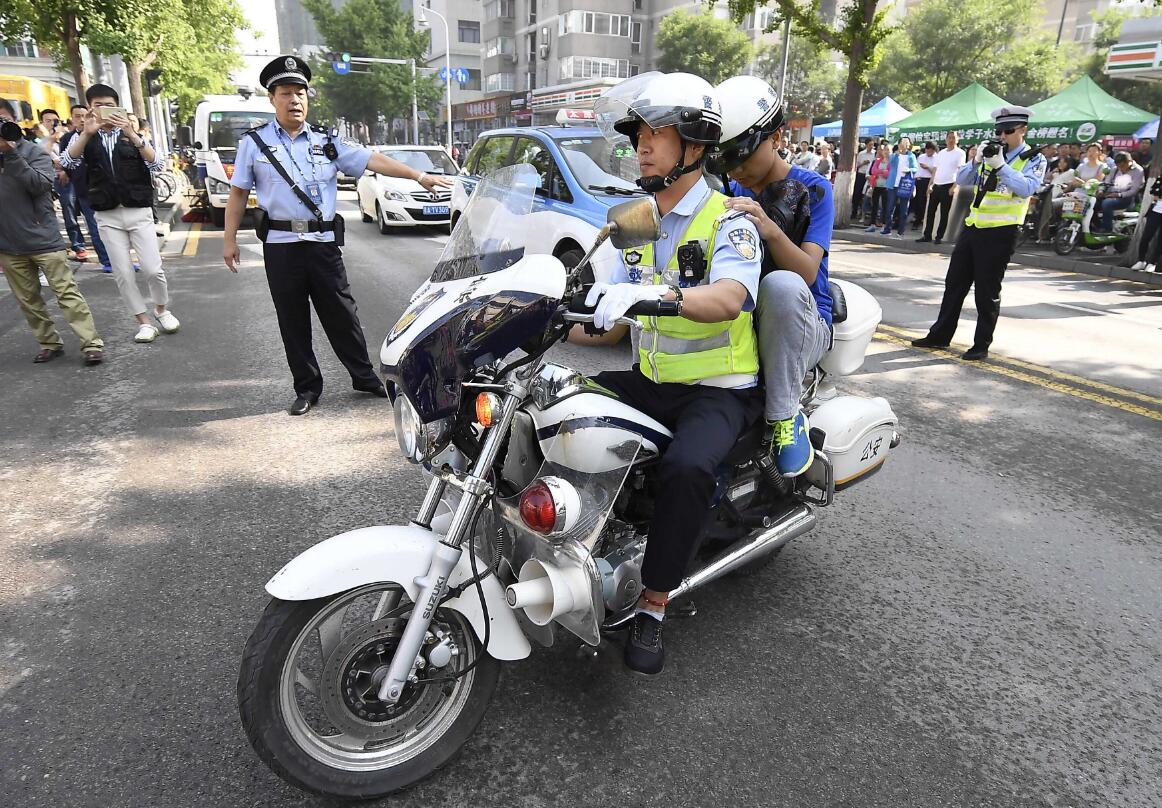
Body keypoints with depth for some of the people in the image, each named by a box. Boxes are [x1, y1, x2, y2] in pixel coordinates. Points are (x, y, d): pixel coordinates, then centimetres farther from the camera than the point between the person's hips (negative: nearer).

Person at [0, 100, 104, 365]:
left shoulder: (34, 152, -2)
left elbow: (40, 184, -17)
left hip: (43, 239, -4)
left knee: (67, 293, -5)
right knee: (27, 300, 8)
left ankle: (92, 344, -6)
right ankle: (50, 343, 18)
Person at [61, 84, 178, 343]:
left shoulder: (133, 136, 8)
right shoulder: (84, 139, 9)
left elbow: (156, 165, -9)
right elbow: (67, 161, -10)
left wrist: (132, 135, -22)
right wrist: (87, 132, -22)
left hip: (139, 212, -1)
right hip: (107, 217, 1)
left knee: (153, 270, -7)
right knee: (123, 274, 0)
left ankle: (162, 310, 19)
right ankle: (144, 322, 10)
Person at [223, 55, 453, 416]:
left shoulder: (326, 140, 9)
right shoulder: (254, 142, 7)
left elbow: (372, 159, 0)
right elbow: (238, 193, 8)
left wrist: (420, 176, -8)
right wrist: (230, 239, 4)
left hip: (323, 242, 0)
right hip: (281, 245, 0)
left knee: (341, 314, 4)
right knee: (293, 321, 5)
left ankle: (364, 376, 18)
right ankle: (307, 387, 17)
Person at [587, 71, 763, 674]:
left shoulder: (728, 222, -10)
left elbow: (728, 298, -32)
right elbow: (610, 311, 11)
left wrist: (657, 293, -50)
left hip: (718, 389, -6)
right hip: (651, 379, 7)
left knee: (687, 467, -35)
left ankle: (653, 606, -16)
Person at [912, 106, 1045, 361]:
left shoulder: (1034, 159, -1)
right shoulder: (991, 152, 13)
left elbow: (1026, 188, -18)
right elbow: (962, 180, 8)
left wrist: (1000, 165, -23)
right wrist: (977, 161, -9)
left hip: (1000, 233, -6)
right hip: (972, 227, 6)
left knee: (987, 292, 0)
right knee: (954, 283, 10)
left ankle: (982, 345, 10)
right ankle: (940, 335, 20)